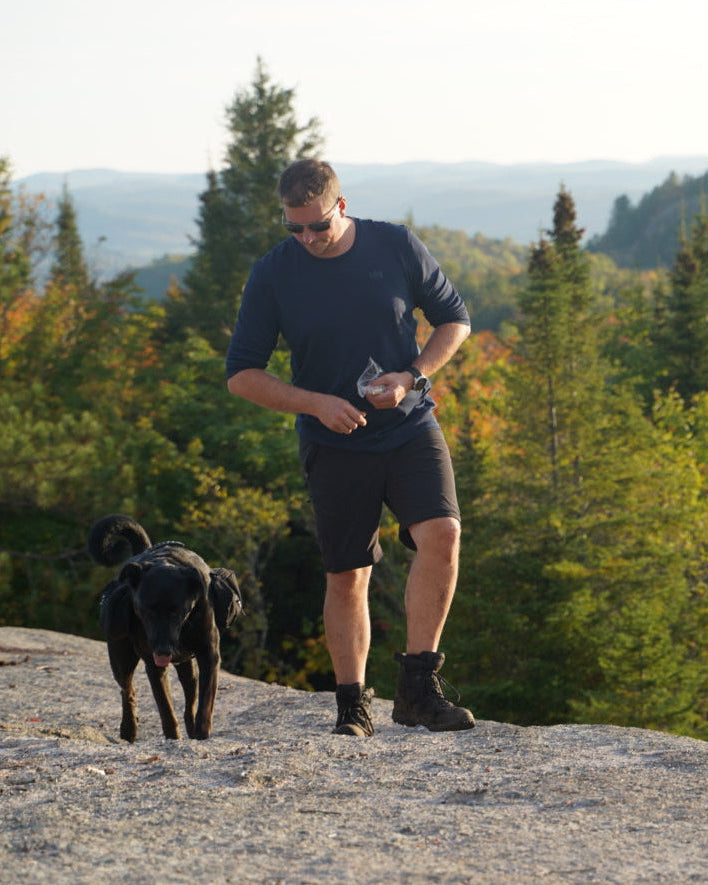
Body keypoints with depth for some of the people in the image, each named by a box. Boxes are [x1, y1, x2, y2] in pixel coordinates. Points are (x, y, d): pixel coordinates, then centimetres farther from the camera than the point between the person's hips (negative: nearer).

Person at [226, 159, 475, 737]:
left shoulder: (397, 248, -4)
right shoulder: (273, 273, -6)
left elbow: (454, 319, 8)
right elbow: (241, 374, -2)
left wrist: (413, 376, -10)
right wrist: (317, 403, -16)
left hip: (411, 429, 0)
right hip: (336, 448, 0)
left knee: (441, 535, -21)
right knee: (347, 576, 1)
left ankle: (418, 685, -14)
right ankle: (353, 706, 14)